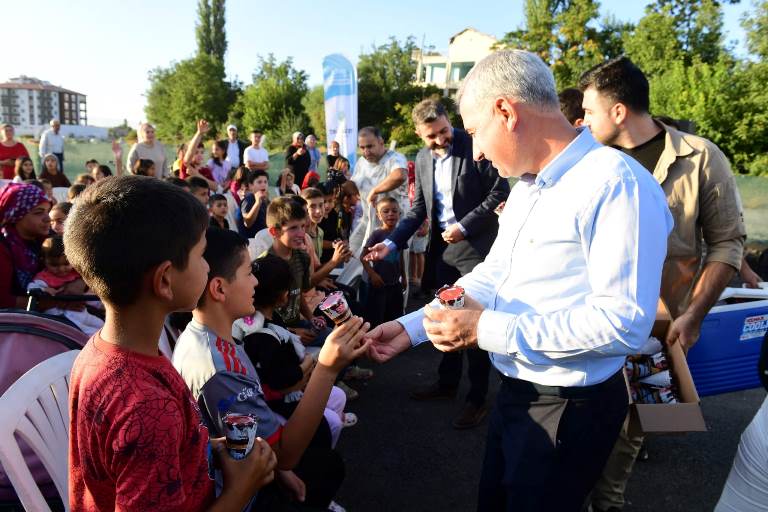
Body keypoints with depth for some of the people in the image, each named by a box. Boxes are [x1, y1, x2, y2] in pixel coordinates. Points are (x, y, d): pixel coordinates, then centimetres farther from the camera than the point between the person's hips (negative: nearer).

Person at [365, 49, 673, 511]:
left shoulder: (616, 183, -23)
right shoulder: (526, 189, 8)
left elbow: (624, 321, -28)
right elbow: (492, 276, 11)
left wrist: (490, 330, -26)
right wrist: (413, 326, 2)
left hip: (570, 409, -8)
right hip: (516, 390, 8)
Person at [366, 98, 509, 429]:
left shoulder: (475, 146, -12)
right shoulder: (422, 159, 6)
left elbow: (500, 192, -11)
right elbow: (419, 208, 9)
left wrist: (464, 226, -17)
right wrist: (393, 242, -2)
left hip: (475, 245, -5)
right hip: (442, 247, 6)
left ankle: (477, 397, 14)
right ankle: (447, 383, 31)